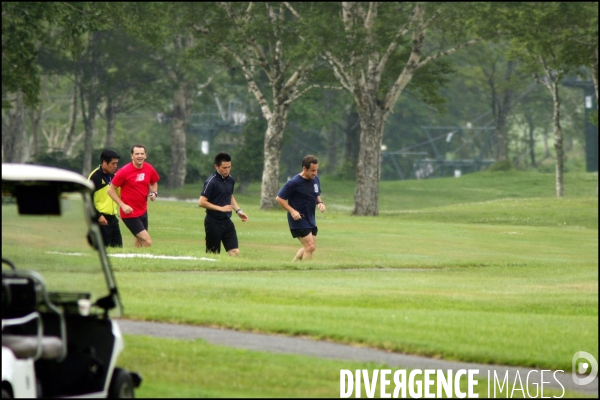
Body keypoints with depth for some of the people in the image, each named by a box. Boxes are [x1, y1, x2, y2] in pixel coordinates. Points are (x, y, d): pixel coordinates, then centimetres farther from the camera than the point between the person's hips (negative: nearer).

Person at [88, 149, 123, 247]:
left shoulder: (113, 176, 14)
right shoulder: (95, 177, -10)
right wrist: (98, 216, -18)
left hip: (112, 217, 8)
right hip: (101, 219, -8)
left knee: (118, 246, 5)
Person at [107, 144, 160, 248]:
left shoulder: (149, 169, 0)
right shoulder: (124, 172, -16)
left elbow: (154, 183, 20)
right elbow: (111, 190, -9)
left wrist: (154, 193, -3)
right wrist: (122, 205, -19)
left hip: (143, 211, 6)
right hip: (130, 213, -6)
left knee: (139, 241, 15)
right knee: (148, 242, -14)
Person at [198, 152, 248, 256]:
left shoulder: (231, 180, 7)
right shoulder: (211, 182, -14)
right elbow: (201, 202, -18)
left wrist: (238, 210, 11)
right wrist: (221, 208, -20)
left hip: (227, 221, 6)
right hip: (213, 223, -6)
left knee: (235, 252, -2)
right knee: (213, 254, 0)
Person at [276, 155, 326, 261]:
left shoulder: (316, 180, 4)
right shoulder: (294, 183, -17)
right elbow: (279, 198, -12)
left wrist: (320, 203, -1)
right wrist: (292, 211, -22)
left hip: (310, 219, 8)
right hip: (299, 220, -8)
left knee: (309, 248, 14)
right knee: (310, 247, -13)